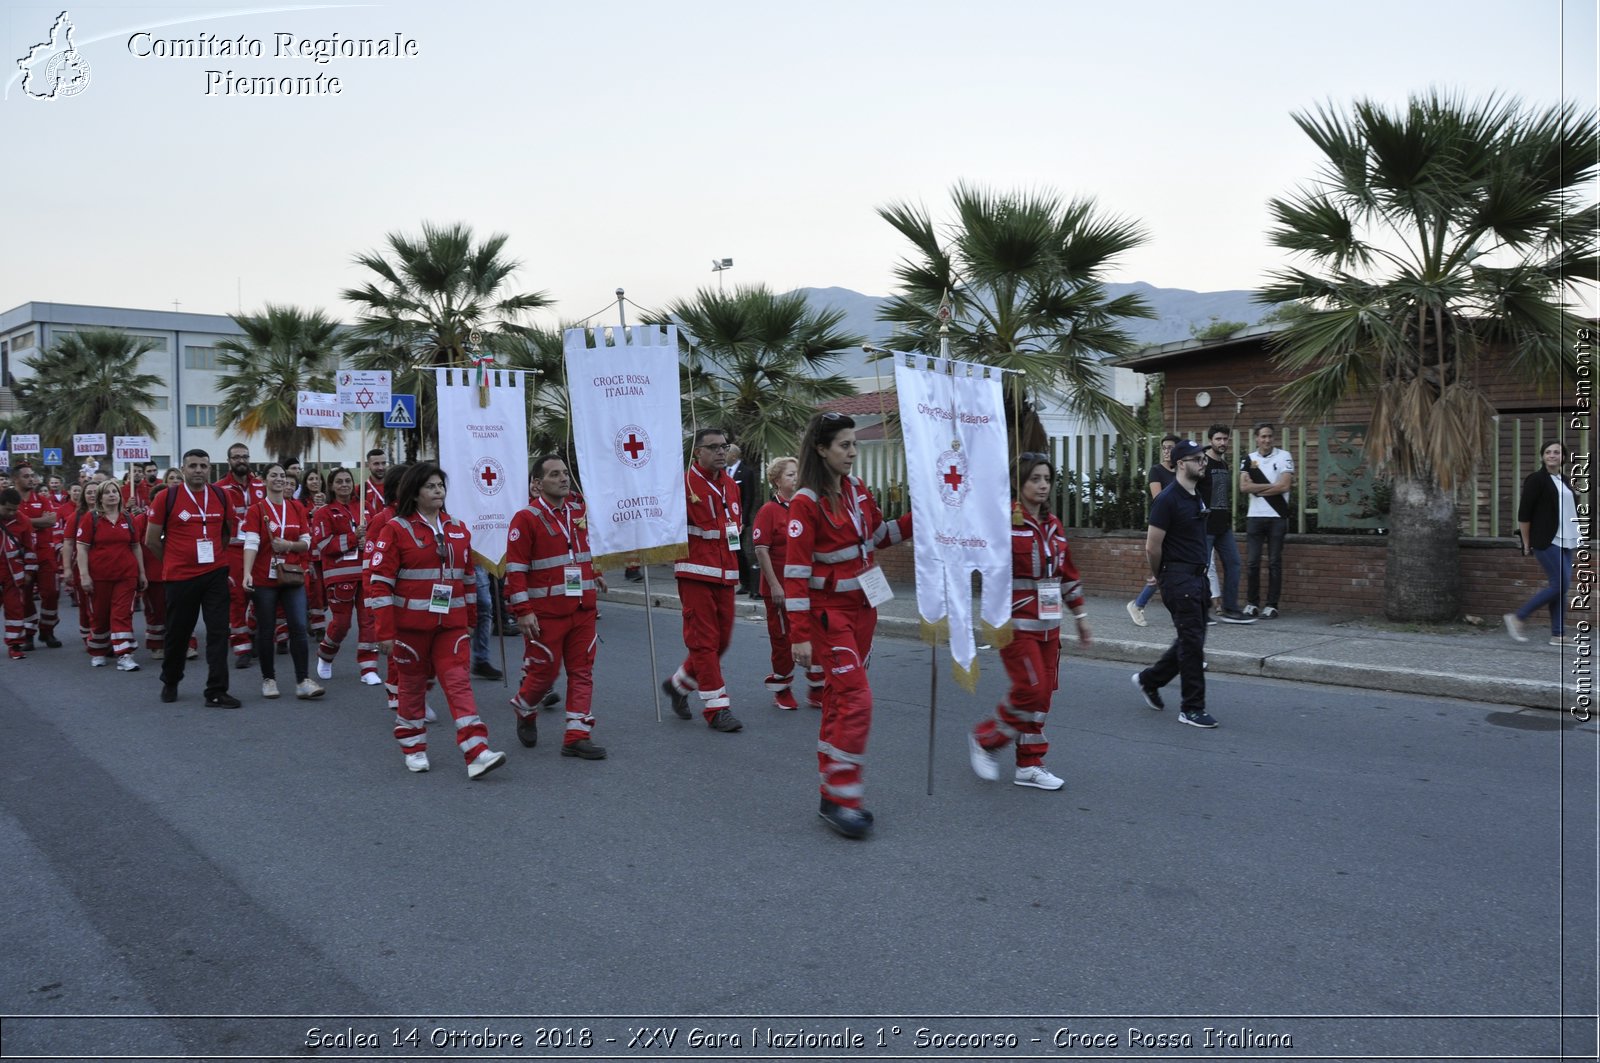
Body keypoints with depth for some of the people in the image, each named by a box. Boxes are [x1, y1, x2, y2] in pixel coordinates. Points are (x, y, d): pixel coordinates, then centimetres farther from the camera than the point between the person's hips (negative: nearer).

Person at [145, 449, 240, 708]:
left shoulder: (221, 495, 3)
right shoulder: (167, 497, -6)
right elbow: (151, 540, 2)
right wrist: (173, 561, 10)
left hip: (215, 574, 2)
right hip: (180, 577, -2)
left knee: (218, 632, -3)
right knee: (178, 633, 12)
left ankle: (216, 692, 1)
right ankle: (170, 682, 36)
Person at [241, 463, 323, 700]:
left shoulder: (297, 508, 8)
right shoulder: (256, 510, -2)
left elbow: (306, 543, 8)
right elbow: (251, 544, -13)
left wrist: (289, 545, -13)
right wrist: (247, 573, -25)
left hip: (292, 576, 2)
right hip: (265, 579, -2)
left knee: (299, 627, -5)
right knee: (265, 630, 6)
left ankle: (303, 682, -3)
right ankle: (268, 680, 19)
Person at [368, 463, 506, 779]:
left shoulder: (458, 529, 9)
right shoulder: (397, 529, -5)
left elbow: (467, 576, 18)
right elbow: (379, 581, -9)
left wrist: (470, 619, 19)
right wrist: (385, 631, -13)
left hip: (451, 623, 3)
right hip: (411, 623, -3)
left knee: (459, 682, -6)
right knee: (413, 684, 9)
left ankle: (477, 754, -13)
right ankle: (414, 749, 26)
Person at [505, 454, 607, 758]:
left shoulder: (579, 510, 7)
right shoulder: (526, 518, -10)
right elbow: (515, 569, -12)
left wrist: (594, 574, 20)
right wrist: (523, 611, -16)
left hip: (583, 610, 5)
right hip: (546, 613, -5)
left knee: (583, 672, 4)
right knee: (544, 671, 4)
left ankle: (577, 736, 10)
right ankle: (525, 710, 35)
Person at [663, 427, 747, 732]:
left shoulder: (731, 485, 12)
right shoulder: (684, 483, -10)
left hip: (725, 574, 7)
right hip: (696, 573, -7)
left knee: (722, 639, 11)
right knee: (703, 640, -3)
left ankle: (678, 683, 32)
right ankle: (716, 708, 3)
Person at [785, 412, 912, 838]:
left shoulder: (858, 490, 7)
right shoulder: (806, 502, -16)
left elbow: (878, 534, 21)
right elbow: (795, 571, -18)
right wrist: (800, 635, -20)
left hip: (862, 607, 7)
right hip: (829, 611, -7)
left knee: (840, 700, 12)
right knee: (857, 699, -12)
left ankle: (834, 795, 20)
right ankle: (839, 798, -2)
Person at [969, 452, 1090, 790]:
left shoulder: (1053, 524, 12)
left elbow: (1068, 573, 18)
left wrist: (1079, 615, 19)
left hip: (1049, 622, 7)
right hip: (1016, 622, -7)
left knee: (1043, 692, 8)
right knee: (1031, 689, -10)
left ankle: (1029, 765, 20)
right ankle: (984, 738, 12)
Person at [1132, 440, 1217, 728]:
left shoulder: (1197, 498, 13)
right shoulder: (1168, 500, -15)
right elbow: (1152, 546, -14)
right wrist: (1159, 577, 1)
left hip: (1198, 577, 9)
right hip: (1179, 578, -9)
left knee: (1191, 639, 14)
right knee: (1192, 642, -5)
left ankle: (1149, 679, 30)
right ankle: (1192, 708, 3)